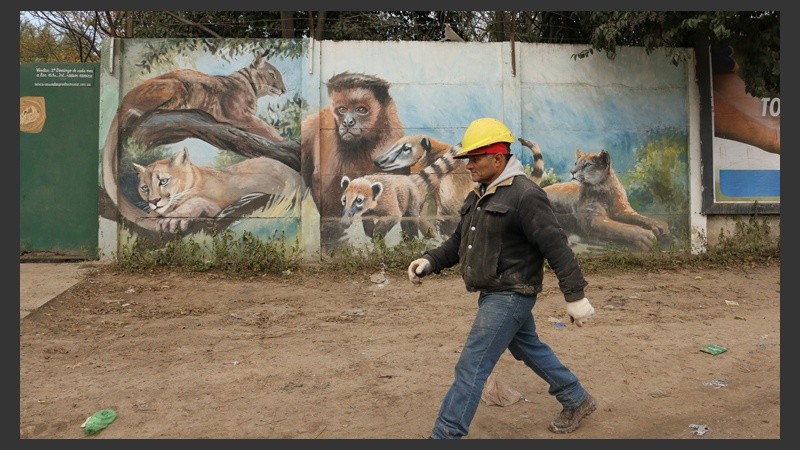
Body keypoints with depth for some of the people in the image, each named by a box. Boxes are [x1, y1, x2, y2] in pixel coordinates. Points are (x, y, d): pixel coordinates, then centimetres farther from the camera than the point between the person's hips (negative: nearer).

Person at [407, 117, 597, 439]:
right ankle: (577, 401, 43)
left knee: (471, 368, -8)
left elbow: (557, 247, -19)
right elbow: (459, 241, 15)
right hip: (494, 294, 10)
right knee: (531, 350, 24)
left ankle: (445, 435, 0)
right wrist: (429, 262, 0)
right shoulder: (479, 196, 11)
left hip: (511, 295, -10)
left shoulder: (525, 195, -18)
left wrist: (575, 296, -19)